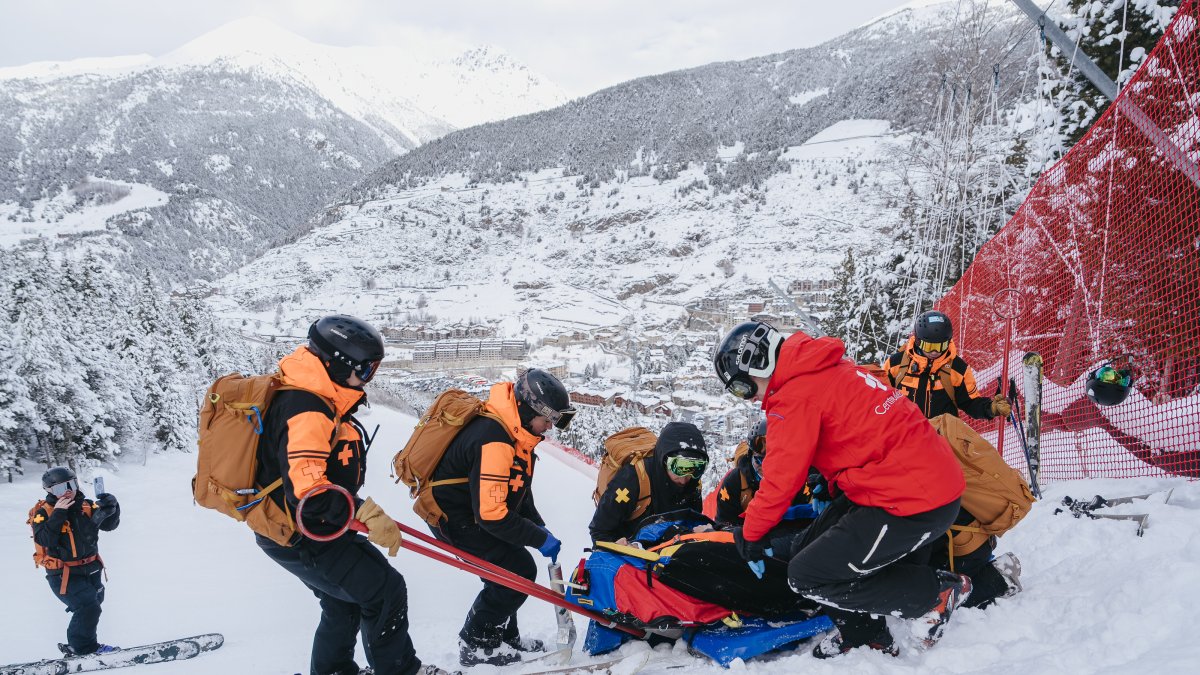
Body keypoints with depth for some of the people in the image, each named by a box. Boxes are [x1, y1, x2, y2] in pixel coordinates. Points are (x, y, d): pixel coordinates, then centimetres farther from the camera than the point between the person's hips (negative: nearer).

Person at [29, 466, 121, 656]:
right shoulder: (44, 512, -12)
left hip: (90, 569, 6)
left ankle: (75, 646, 38)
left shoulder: (85, 505, -1)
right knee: (88, 607, -17)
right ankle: (83, 648, 3)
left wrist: (111, 507, -19)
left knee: (93, 605, 19)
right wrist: (58, 514, -30)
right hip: (63, 574, -6)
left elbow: (109, 525, -1)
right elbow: (45, 541, -27)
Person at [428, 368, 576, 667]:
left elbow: (518, 488, 14)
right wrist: (540, 538, -22)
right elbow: (490, 514, -31)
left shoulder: (515, 432, 0)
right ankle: (476, 646, 4)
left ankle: (504, 637, 29)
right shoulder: (493, 441, -32)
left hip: (475, 507, 10)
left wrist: (540, 527, 5)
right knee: (518, 572, -9)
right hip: (455, 518, -10)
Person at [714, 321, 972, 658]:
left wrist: (751, 535, 5)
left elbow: (781, 477, -10)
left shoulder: (794, 396, -14)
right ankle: (863, 635, 23)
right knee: (806, 550, 13)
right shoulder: (824, 369, 14)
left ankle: (937, 593, 4)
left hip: (914, 503, -10)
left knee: (807, 576, -4)